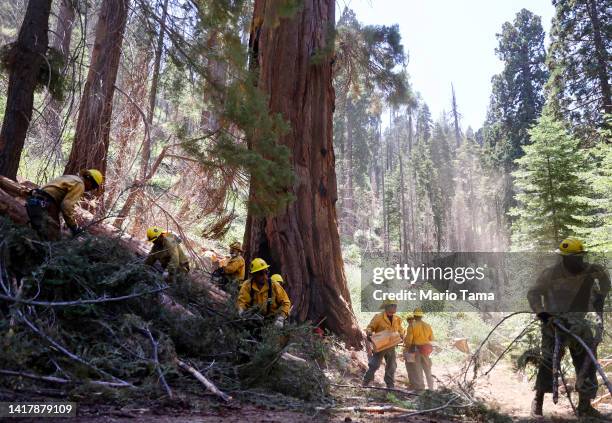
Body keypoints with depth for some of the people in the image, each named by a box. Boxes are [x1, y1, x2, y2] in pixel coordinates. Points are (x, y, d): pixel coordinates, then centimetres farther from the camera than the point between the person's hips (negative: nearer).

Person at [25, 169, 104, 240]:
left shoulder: (71, 178, 24)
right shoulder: (79, 184, -5)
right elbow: (67, 205, -17)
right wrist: (74, 226, -9)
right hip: (43, 205, -10)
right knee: (53, 241, -13)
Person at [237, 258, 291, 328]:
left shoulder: (274, 285, -5)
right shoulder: (247, 285, -4)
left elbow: (285, 302, -2)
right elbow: (241, 302, -4)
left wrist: (280, 318, -14)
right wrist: (241, 312, -25)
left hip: (272, 320, -1)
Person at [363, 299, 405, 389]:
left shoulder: (397, 320, 7)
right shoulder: (378, 317, -10)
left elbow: (401, 330, 21)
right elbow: (370, 327, -6)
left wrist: (402, 335, 0)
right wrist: (369, 334, -26)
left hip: (391, 347, 5)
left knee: (391, 367, 12)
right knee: (374, 365, -7)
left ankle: (391, 386, 26)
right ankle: (365, 384, 4)